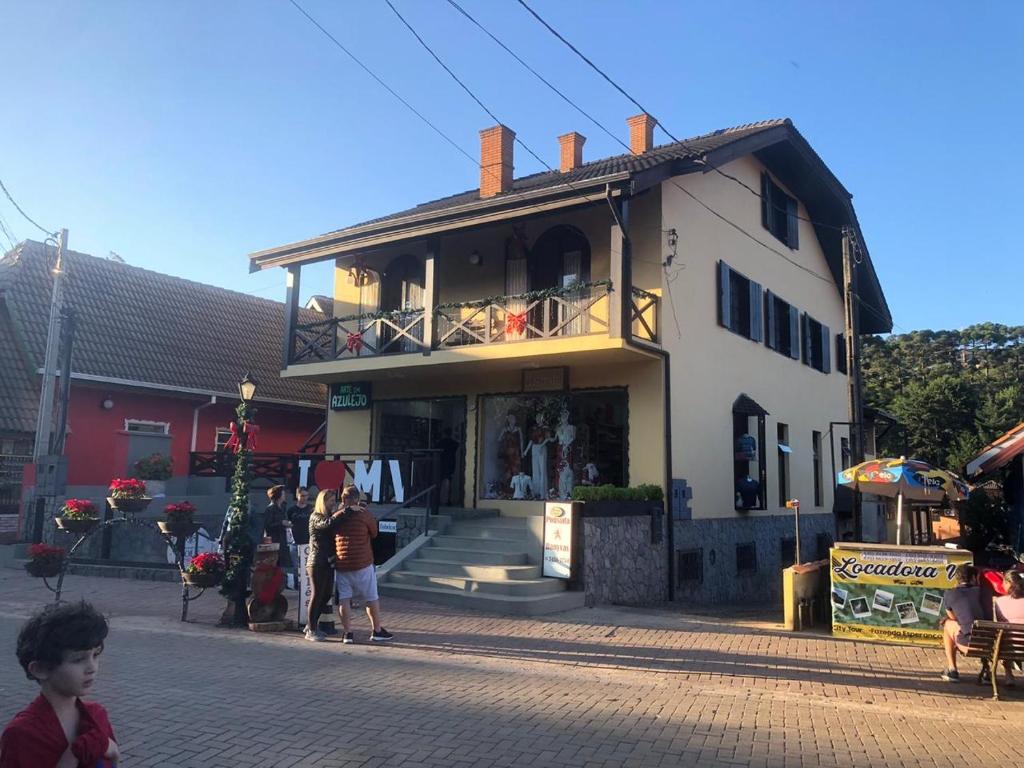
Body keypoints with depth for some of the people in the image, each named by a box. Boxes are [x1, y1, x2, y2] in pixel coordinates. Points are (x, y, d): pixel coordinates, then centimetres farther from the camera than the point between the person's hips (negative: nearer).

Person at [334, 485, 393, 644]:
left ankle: (347, 633, 5)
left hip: (341, 564, 3)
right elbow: (374, 533, 3)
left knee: (344, 599, 7)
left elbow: (331, 537, 14)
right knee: (372, 598, 9)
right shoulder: (364, 514, -9)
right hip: (363, 564, -3)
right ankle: (377, 631, 16)